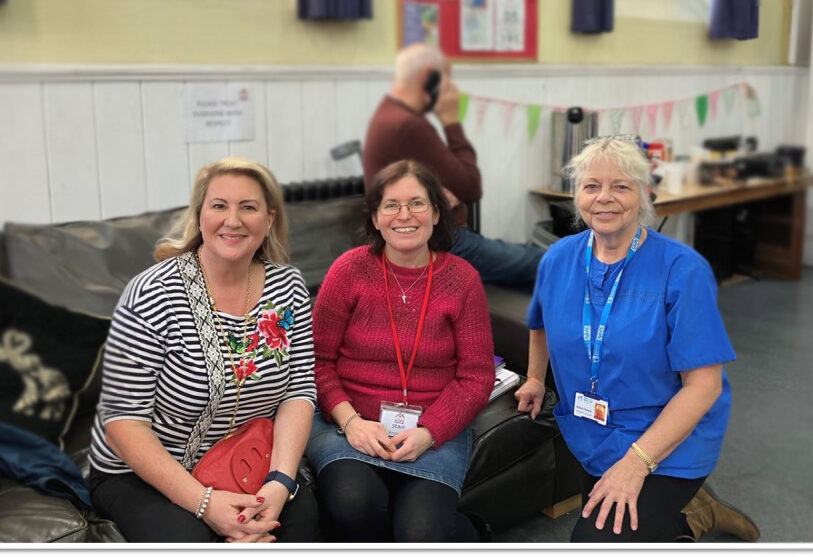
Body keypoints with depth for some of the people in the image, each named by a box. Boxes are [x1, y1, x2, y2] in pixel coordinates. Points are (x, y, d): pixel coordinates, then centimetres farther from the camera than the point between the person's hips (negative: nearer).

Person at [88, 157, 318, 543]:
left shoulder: (288, 287, -1)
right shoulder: (152, 295, -16)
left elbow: (299, 392, -4)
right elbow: (122, 418, -17)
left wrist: (280, 483, -21)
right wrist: (203, 502, -26)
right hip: (141, 474, -3)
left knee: (302, 512, -25)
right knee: (187, 538, -31)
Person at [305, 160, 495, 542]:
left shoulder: (462, 279, 0)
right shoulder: (349, 269, -1)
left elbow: (476, 377, 0)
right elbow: (318, 358, 1)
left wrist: (428, 433, -14)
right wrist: (349, 420, -15)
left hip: (435, 429, 0)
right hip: (350, 422, 1)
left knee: (423, 533, -25)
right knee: (352, 504, -31)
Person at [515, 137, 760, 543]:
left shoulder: (682, 269, -20)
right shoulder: (559, 259, -4)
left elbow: (704, 384, -22)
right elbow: (542, 325, 20)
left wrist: (637, 461, -28)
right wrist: (535, 380, 11)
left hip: (667, 446, -6)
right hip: (589, 436, 6)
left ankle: (692, 520, 6)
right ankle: (682, 508, 35)